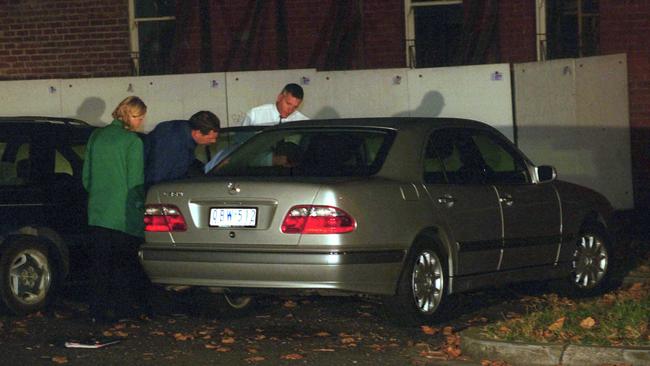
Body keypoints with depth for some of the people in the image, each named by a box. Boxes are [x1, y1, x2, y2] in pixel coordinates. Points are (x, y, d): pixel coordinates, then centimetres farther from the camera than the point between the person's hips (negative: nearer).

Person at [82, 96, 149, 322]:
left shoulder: (96, 137, 8)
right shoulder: (132, 141, -10)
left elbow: (86, 176, 13)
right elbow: (135, 181, -10)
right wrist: (140, 204, 3)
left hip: (97, 211, 5)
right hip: (124, 215, -5)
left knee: (100, 262, 9)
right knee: (125, 264, 6)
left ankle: (98, 309, 9)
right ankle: (121, 308, 8)